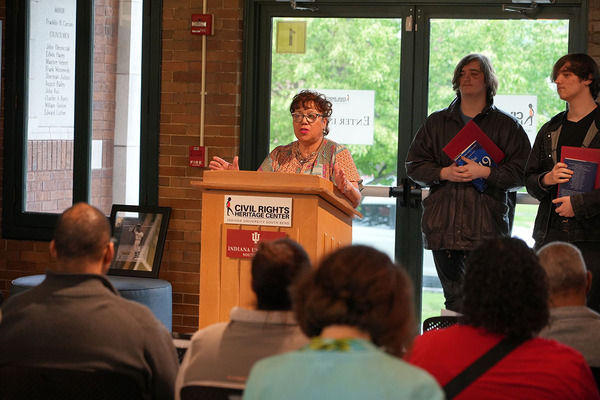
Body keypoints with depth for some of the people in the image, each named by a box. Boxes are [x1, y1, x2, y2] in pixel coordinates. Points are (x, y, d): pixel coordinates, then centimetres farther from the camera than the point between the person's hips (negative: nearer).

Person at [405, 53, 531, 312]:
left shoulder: (506, 125, 7)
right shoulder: (436, 123, 17)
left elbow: (522, 172, -1)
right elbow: (414, 166, 12)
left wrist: (484, 172, -13)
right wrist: (444, 173, -5)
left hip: (486, 229, -3)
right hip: (443, 227, 3)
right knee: (454, 297, 6)